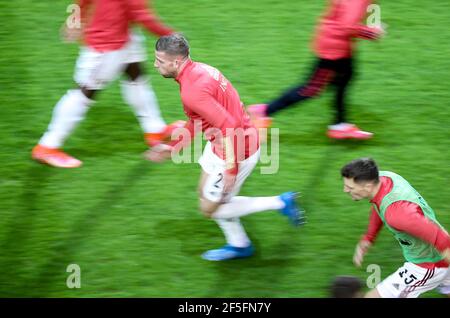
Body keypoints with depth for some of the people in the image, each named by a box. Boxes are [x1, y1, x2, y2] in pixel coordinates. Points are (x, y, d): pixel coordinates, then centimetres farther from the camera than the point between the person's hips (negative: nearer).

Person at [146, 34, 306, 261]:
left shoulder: (192, 92, -29)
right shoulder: (198, 70, 3)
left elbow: (229, 128, -31)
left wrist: (231, 169, -26)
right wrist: (172, 147, 18)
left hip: (236, 150, -10)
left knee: (209, 208, 6)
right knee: (205, 194, 23)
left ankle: (280, 203, 7)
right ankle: (239, 246, 39)